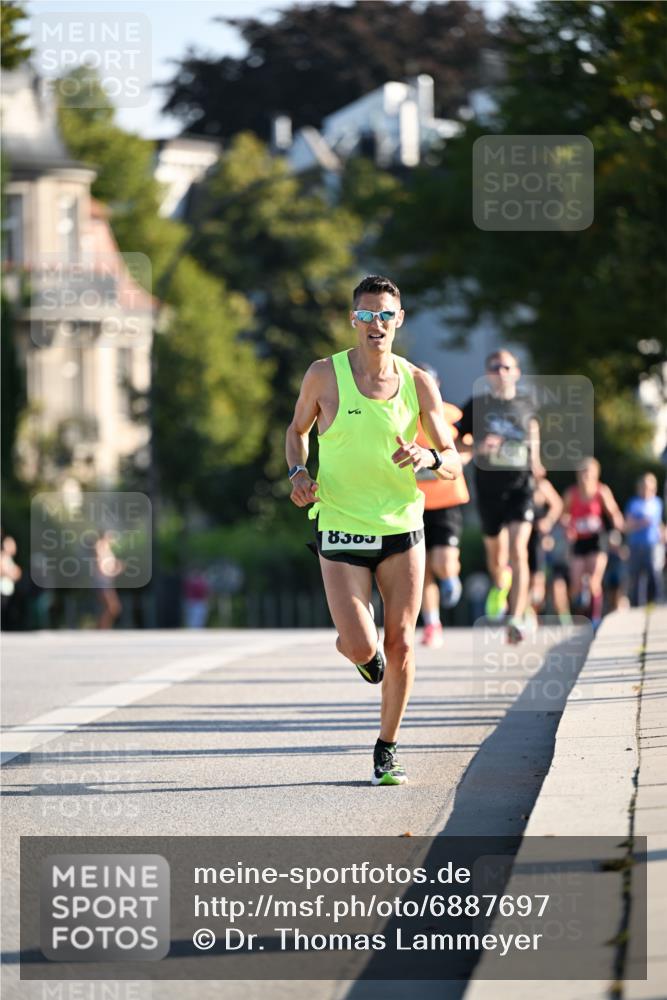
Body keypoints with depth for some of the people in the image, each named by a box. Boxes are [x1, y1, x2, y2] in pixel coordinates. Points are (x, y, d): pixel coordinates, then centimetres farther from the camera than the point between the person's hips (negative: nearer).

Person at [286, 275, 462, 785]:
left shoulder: (419, 383, -1)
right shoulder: (324, 375, -4)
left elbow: (453, 464, 2)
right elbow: (297, 430, 14)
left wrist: (429, 457, -21)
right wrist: (298, 474, -5)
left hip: (401, 529, 2)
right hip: (342, 532, -2)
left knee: (400, 642, 2)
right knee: (361, 648, -11)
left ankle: (388, 749, 19)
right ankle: (361, 644, 29)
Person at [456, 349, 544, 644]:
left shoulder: (525, 405, 5)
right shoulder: (476, 406, 0)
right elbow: (458, 448, 0)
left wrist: (535, 461, 19)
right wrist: (478, 447, -20)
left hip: (520, 487, -1)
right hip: (489, 489, 1)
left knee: (518, 551, -18)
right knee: (496, 553, 15)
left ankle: (517, 620, -22)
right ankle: (499, 585, 50)